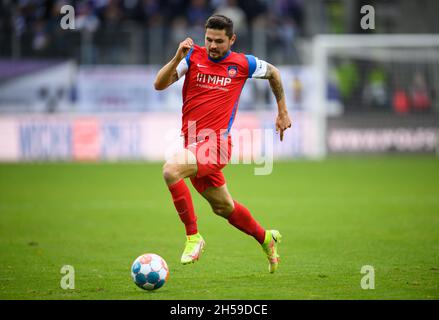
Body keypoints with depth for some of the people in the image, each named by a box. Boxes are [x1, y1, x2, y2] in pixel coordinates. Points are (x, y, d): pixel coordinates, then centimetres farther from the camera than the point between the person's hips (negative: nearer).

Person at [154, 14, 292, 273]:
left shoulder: (243, 64, -1)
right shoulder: (193, 56, 2)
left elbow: (273, 73, 20)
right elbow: (159, 85, -7)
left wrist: (283, 112, 23)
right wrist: (178, 58, -21)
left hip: (216, 144, -5)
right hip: (194, 143, 5)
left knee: (171, 170, -30)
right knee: (223, 207, 18)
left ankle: (193, 237, -20)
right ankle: (266, 238, 43)